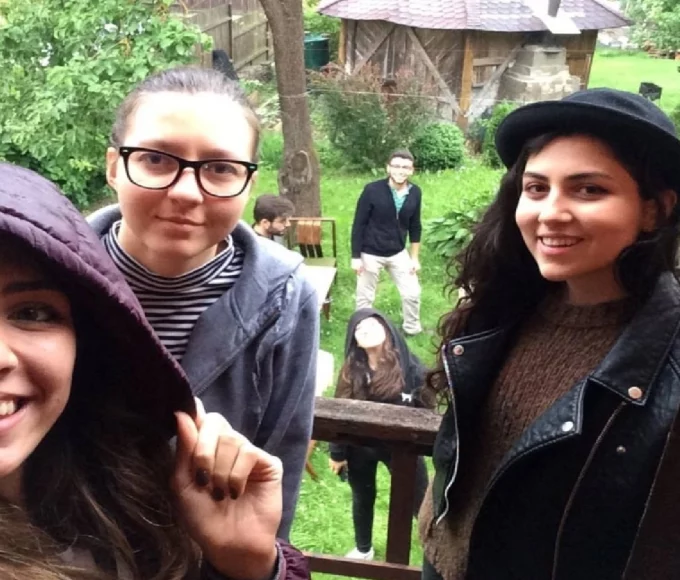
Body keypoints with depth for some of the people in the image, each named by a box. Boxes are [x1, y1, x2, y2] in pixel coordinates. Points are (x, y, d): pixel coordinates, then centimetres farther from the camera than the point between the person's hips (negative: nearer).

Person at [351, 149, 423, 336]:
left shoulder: (415, 193, -6)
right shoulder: (372, 190, -18)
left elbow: (415, 227, 6)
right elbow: (358, 225, -12)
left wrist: (414, 257, 7)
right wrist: (356, 257, -11)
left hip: (398, 253, 4)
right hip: (371, 254, -4)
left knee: (412, 293, 8)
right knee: (365, 297, 9)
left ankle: (412, 328, 33)